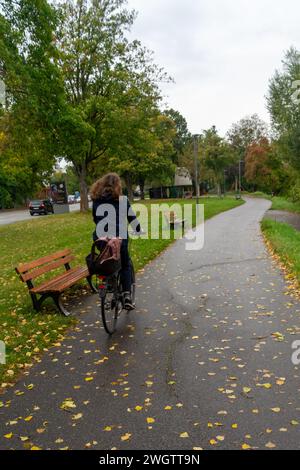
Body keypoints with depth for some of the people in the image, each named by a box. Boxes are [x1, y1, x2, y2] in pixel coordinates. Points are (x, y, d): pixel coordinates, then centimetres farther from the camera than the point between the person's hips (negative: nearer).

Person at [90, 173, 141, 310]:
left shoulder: (96, 200, 6)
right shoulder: (122, 200, -1)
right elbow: (132, 218, 6)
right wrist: (139, 231, 23)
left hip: (100, 240, 2)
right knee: (125, 265, 15)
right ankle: (127, 295, 1)